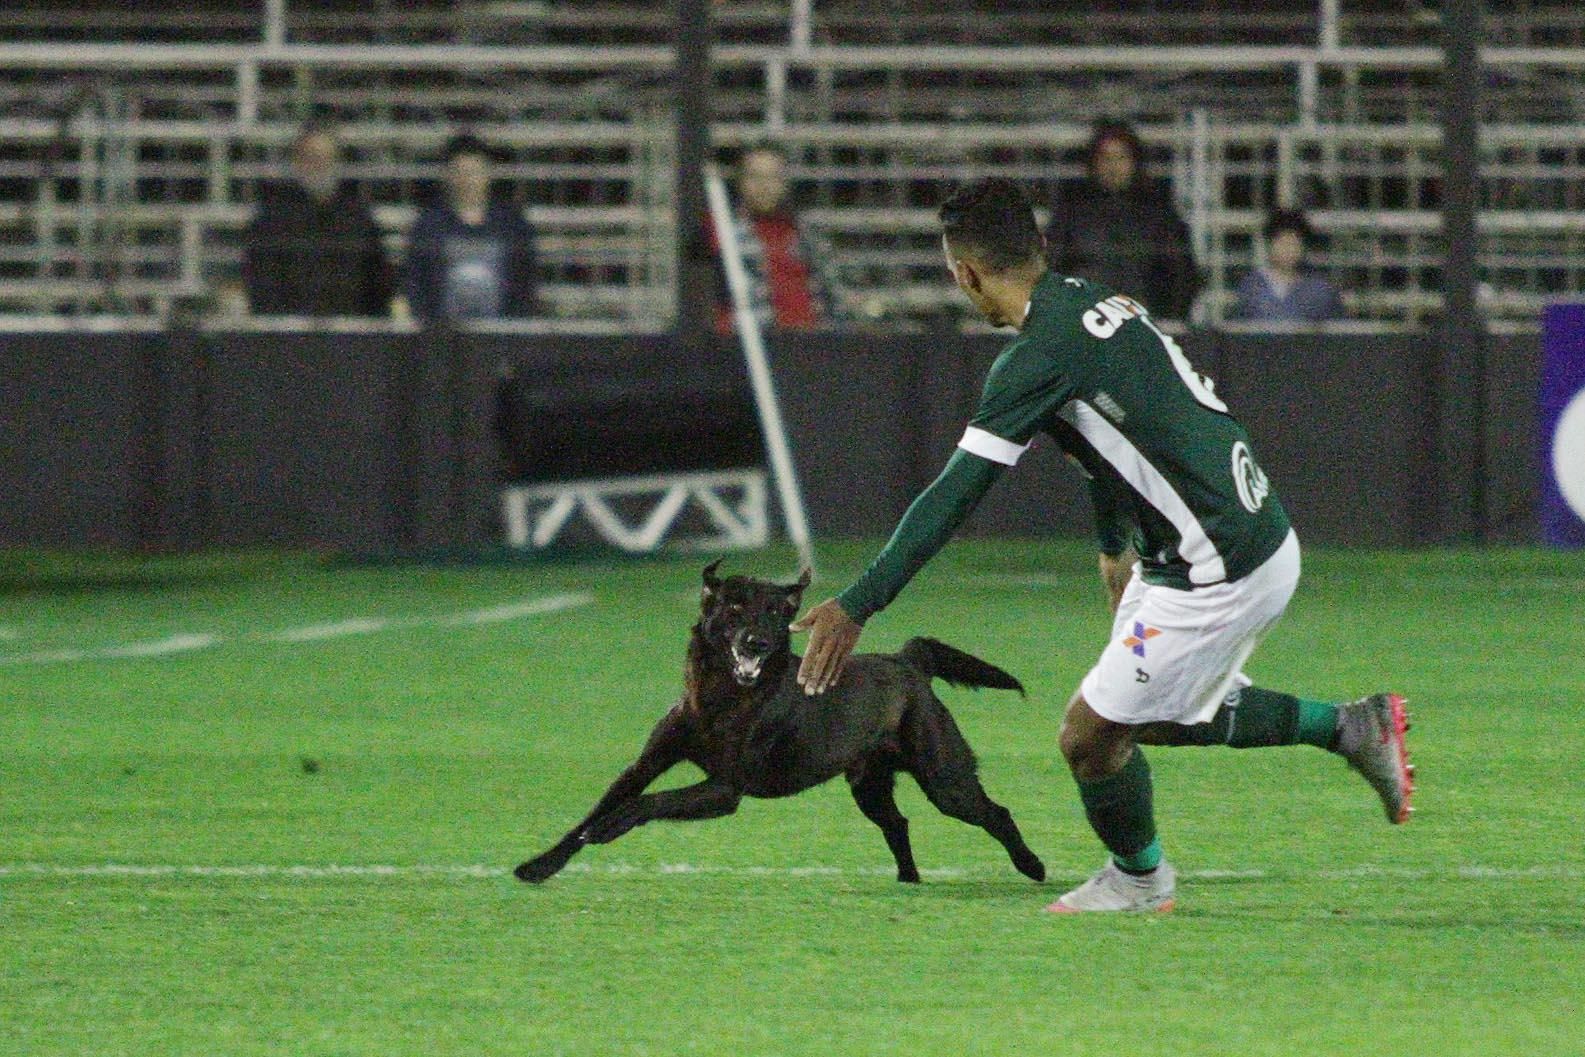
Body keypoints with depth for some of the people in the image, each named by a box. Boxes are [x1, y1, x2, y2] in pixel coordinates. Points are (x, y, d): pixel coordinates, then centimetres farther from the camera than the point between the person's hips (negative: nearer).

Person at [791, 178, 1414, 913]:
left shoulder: (1041, 354, -20)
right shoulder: (1100, 303, 8)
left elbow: (955, 494, -22)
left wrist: (857, 605, -21)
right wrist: (1116, 549, 39)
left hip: (1219, 575, -9)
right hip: (1260, 538, 9)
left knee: (1090, 735, 3)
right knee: (1154, 716, 24)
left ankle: (1138, 879, 27)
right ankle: (1350, 728, 28)